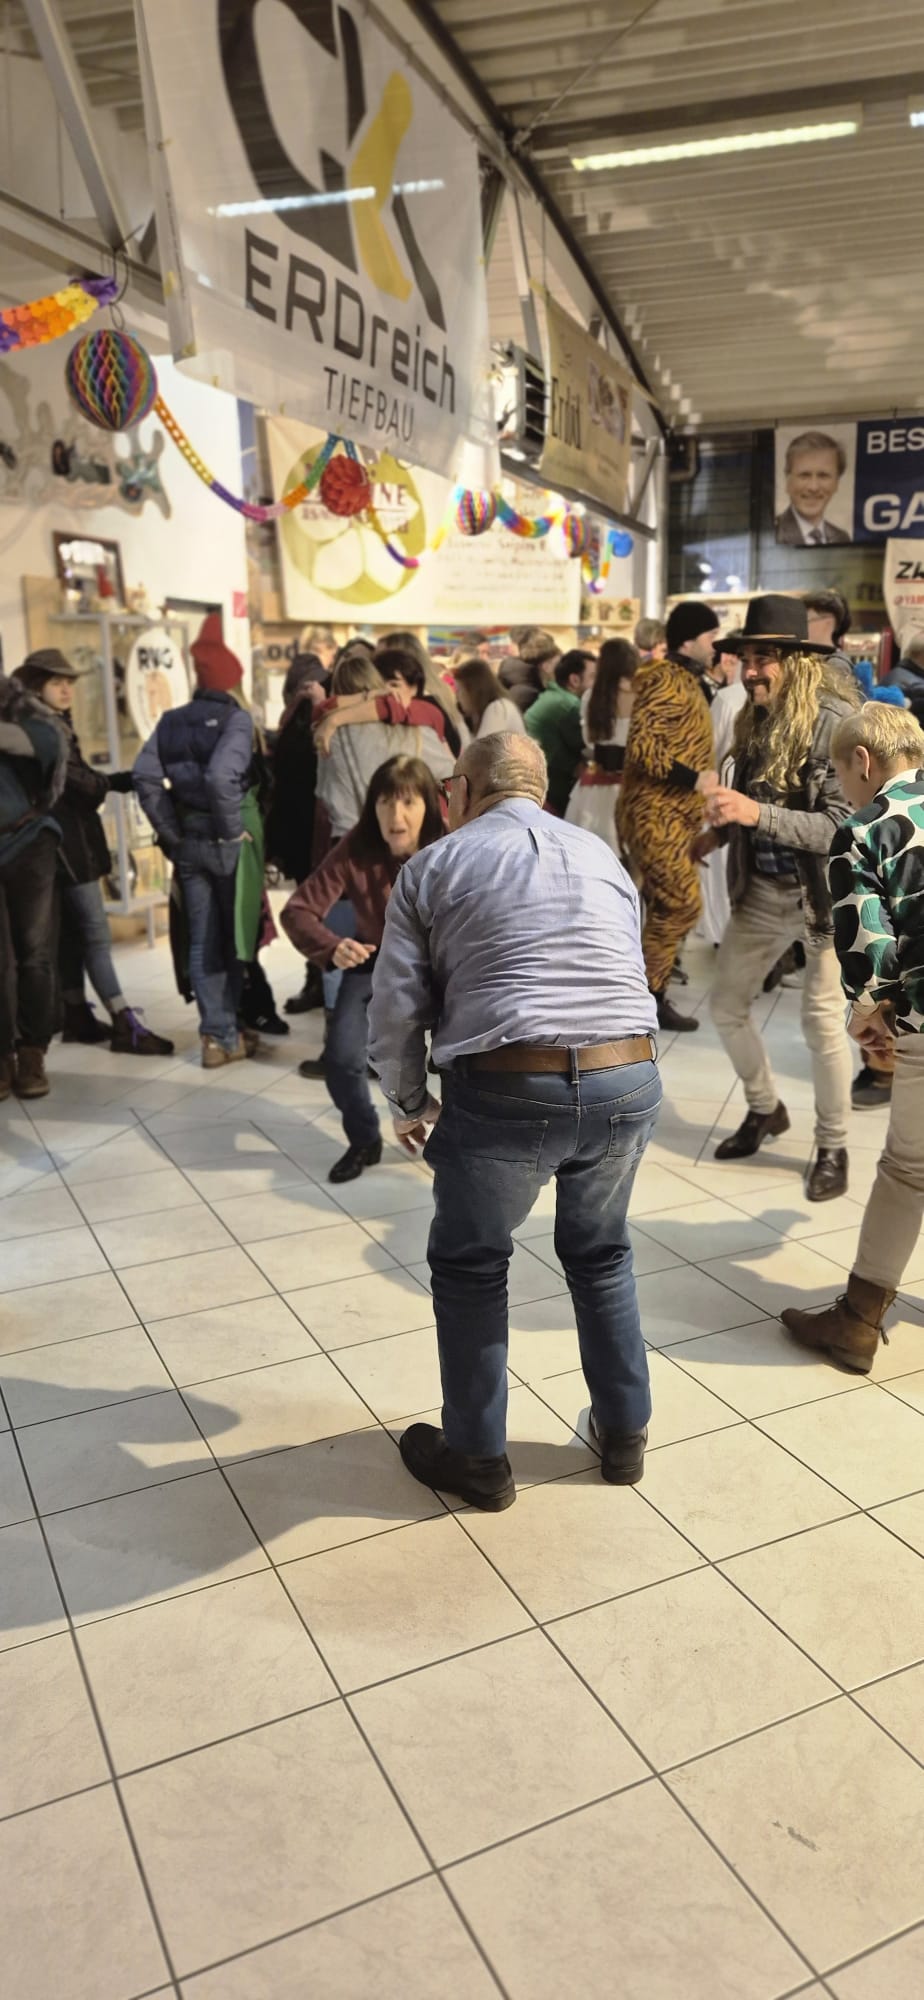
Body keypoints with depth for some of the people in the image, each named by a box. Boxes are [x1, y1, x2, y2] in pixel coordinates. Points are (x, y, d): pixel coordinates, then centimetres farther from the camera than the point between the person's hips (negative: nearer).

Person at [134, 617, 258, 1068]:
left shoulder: (172, 720, 4)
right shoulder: (236, 718, -11)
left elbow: (145, 776, -5)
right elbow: (221, 775, -26)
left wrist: (171, 833, 0)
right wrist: (233, 828, -14)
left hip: (186, 841, 4)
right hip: (225, 841, -4)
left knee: (202, 941, 9)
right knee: (233, 936, 10)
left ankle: (215, 1035, 9)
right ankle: (227, 1035, 18)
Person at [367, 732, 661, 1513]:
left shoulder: (434, 866, 7)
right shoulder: (602, 855, 19)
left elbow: (397, 1006, 4)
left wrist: (412, 1105, 18)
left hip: (507, 1090, -4)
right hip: (630, 1080, 5)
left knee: (469, 1266, 18)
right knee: (601, 1254, 26)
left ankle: (478, 1457, 31)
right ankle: (624, 1433, 39)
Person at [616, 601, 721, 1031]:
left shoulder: (688, 681, 17)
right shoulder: (666, 682, -14)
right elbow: (641, 748, -23)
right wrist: (693, 779, -23)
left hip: (672, 817, 10)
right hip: (654, 816, -10)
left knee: (666, 908, 11)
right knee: (683, 905, -10)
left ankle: (650, 994, 18)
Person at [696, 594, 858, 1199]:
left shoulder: (835, 723, -18)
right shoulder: (756, 719, 3)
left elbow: (843, 826, -24)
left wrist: (757, 813, -31)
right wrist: (721, 829, -1)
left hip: (821, 896, -7)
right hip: (760, 891, 7)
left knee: (822, 1020, 0)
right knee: (727, 1005, 12)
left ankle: (833, 1146, 20)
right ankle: (765, 1109, 35)